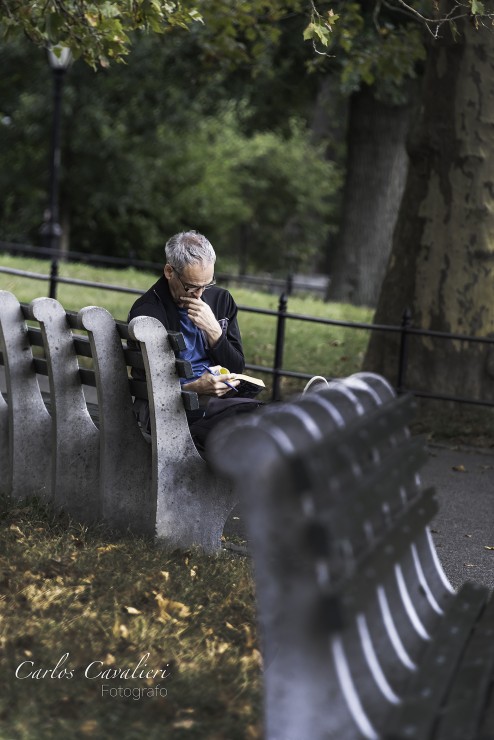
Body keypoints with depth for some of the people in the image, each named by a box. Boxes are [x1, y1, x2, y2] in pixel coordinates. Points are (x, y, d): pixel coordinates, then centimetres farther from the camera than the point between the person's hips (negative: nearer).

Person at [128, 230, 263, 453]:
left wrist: (214, 331, -6)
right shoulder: (146, 311, -5)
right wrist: (194, 388, -25)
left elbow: (237, 368, 12)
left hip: (219, 398, 6)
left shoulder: (220, 299, 11)